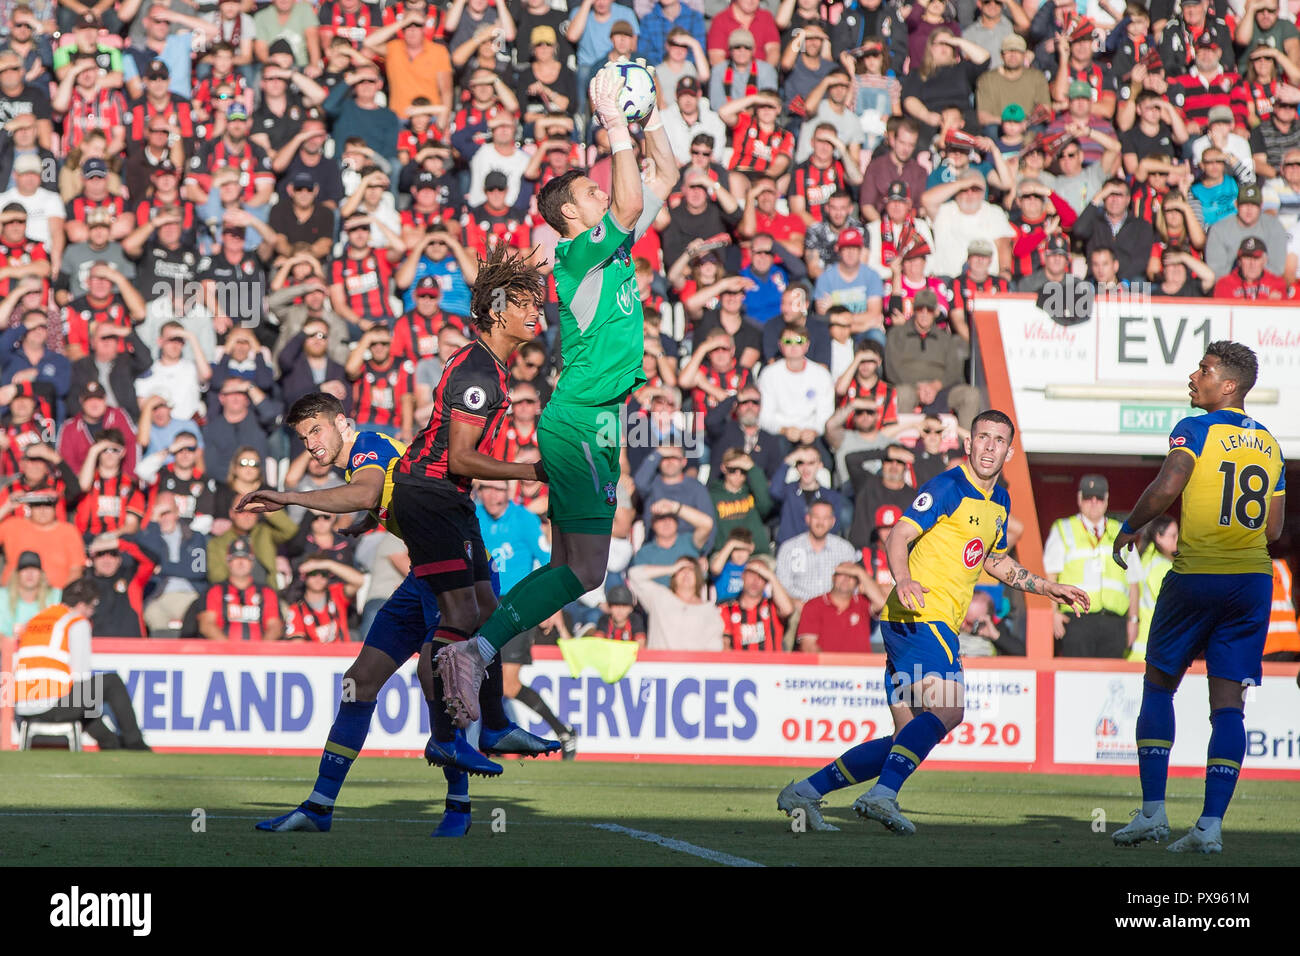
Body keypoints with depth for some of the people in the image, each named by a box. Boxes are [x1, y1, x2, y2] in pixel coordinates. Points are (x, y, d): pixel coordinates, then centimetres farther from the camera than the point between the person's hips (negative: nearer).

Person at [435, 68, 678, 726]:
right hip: (582, 418, -10)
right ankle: (474, 652, -22)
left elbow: (666, 176, 22)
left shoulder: (613, 245, 15)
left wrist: (647, 116, 9)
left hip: (582, 420, 10)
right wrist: (615, 124, -24)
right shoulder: (578, 251, -10)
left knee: (567, 567, 9)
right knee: (585, 569, -16)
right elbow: (631, 203, -28)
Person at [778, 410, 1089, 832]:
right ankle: (882, 794, -34)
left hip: (938, 624, 9)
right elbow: (900, 535, -16)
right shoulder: (948, 487, -8)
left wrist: (1048, 588, 33)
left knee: (908, 738, 5)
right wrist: (903, 579, -34)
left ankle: (804, 792, 8)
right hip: (919, 616, -9)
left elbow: (995, 561, 36)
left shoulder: (1000, 502, 20)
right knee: (947, 709, -28)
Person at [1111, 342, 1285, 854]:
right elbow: (1274, 528, 14)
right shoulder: (1269, 443, 12)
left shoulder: (1195, 429, -6)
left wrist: (1128, 529, -6)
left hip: (1197, 576, -4)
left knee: (1158, 687, 10)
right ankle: (1211, 824, -6)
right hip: (1254, 579, 4)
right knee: (1228, 701, 2)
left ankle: (1152, 811, 3)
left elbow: (1167, 486, -20)